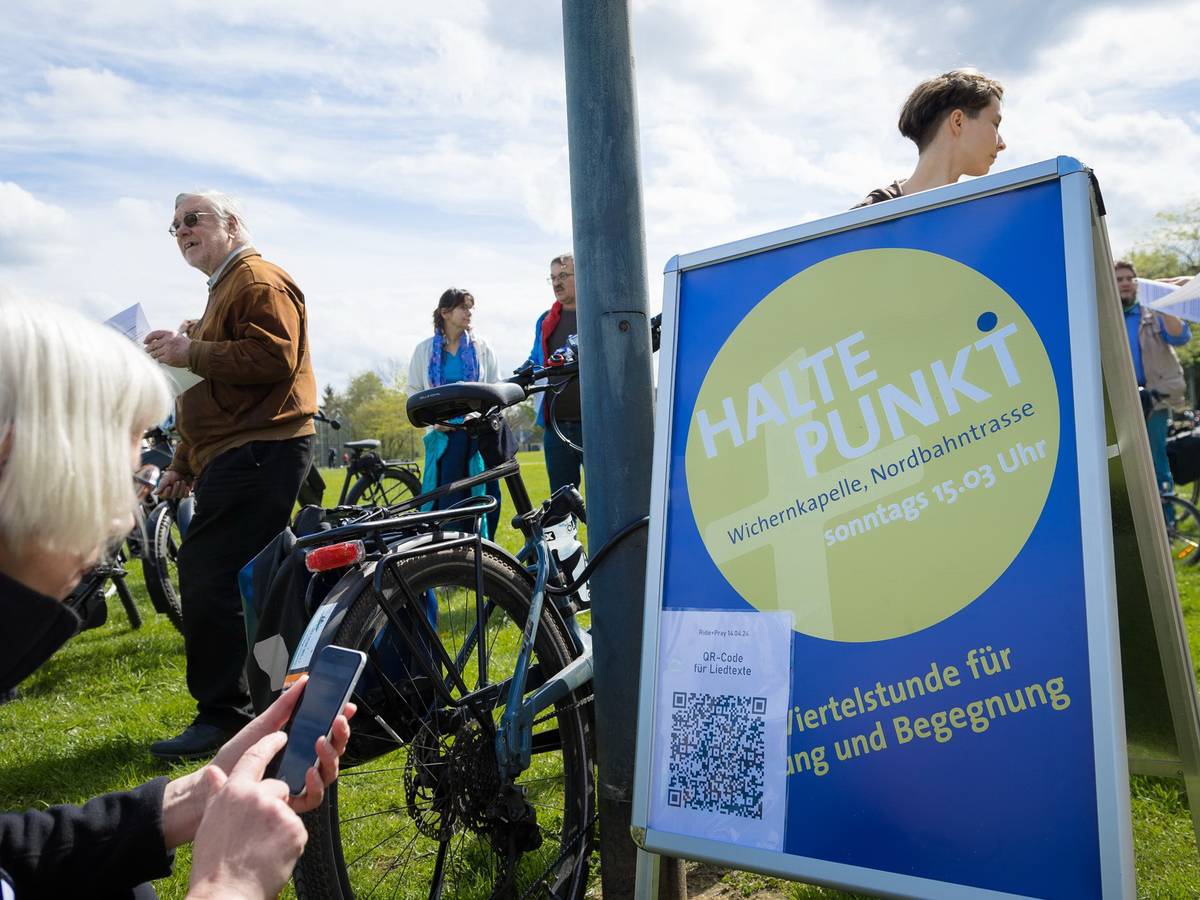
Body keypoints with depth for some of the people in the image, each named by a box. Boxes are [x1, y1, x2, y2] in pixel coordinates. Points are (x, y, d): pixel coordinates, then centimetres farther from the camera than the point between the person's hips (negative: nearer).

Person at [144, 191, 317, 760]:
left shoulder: (259, 281, -5)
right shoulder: (224, 290, 29)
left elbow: (273, 356, -23)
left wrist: (189, 353, -16)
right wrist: (184, 464, 28)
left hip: (259, 453, -11)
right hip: (235, 456, 11)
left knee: (208, 580, -15)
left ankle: (222, 713, -8)